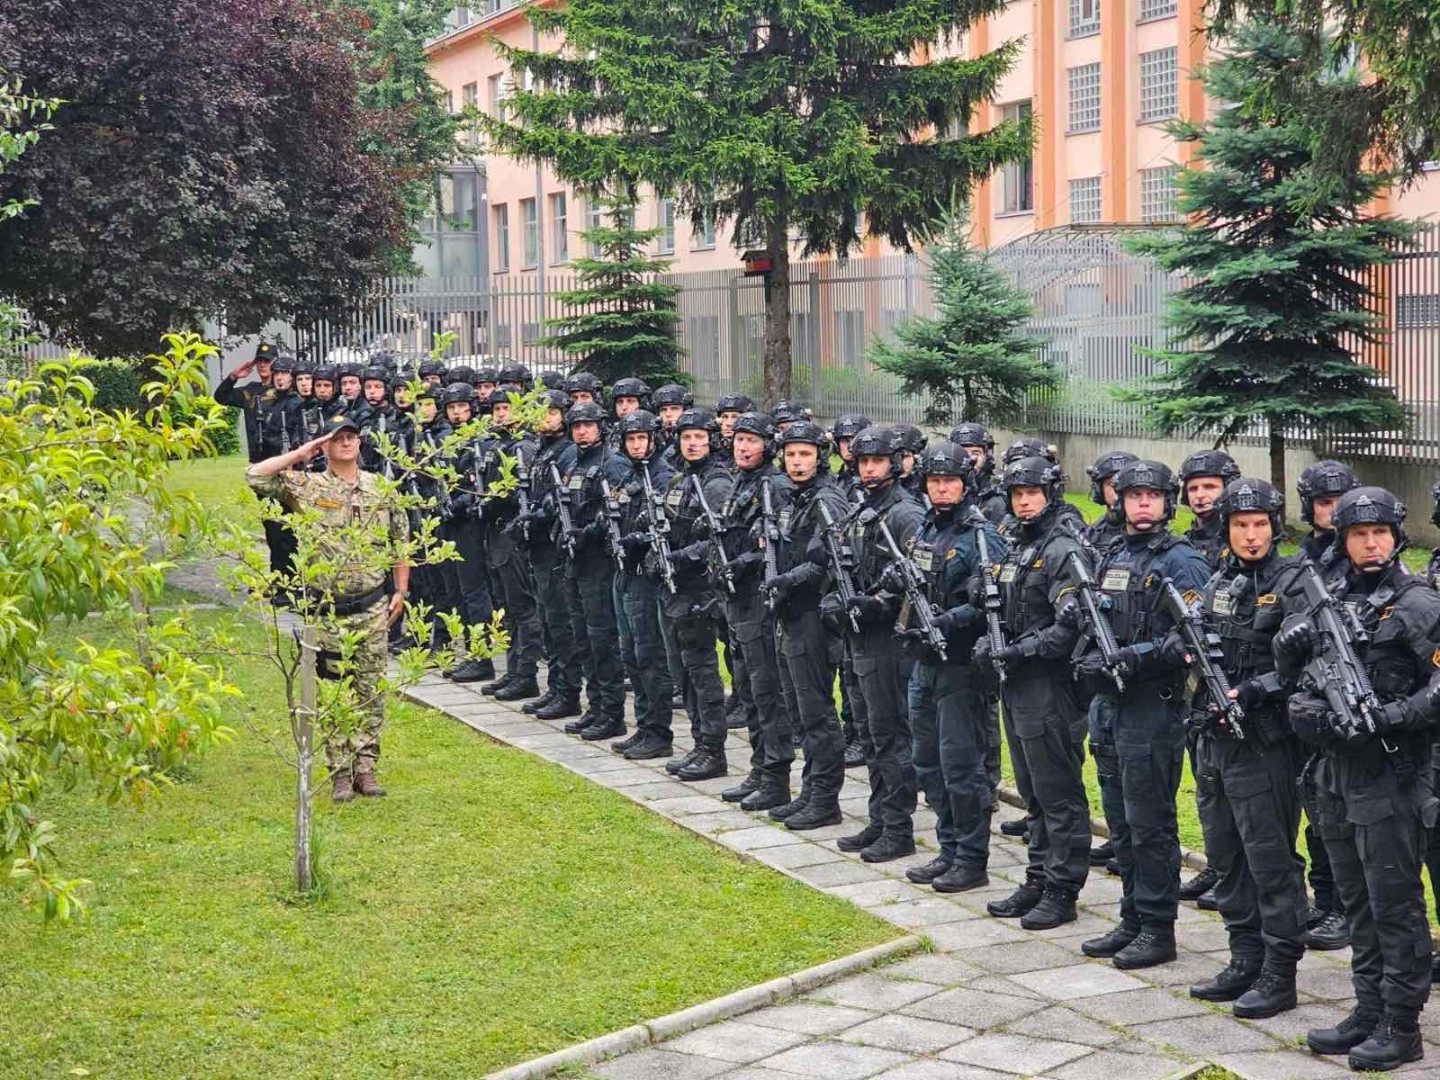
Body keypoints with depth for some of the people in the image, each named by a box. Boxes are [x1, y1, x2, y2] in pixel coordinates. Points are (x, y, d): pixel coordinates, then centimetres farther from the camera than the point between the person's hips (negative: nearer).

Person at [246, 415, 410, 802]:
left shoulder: (380, 488, 6)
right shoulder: (307, 486, -1)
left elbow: (400, 542, 12)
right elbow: (255, 476, -12)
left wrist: (401, 590, 7)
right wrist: (299, 455, -7)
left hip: (373, 607, 2)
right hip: (328, 610, -2)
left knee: (371, 693, 4)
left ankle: (365, 767, 12)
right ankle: (340, 773, 10)